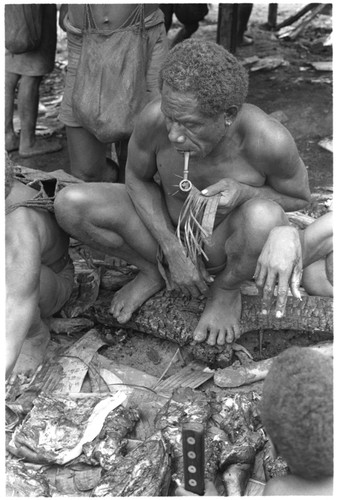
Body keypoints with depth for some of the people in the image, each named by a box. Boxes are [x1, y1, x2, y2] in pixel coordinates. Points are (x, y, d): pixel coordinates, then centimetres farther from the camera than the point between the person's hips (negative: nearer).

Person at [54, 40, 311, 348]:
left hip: (228, 242, -2)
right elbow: (137, 178, -7)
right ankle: (152, 271, 5)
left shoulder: (268, 140, -33)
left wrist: (243, 192, -33)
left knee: (263, 217, -39)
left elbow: (299, 198, -11)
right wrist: (172, 251, -19)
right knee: (69, 204, -18)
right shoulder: (154, 118, -28)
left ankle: (226, 289, -4)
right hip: (169, 230, 2)